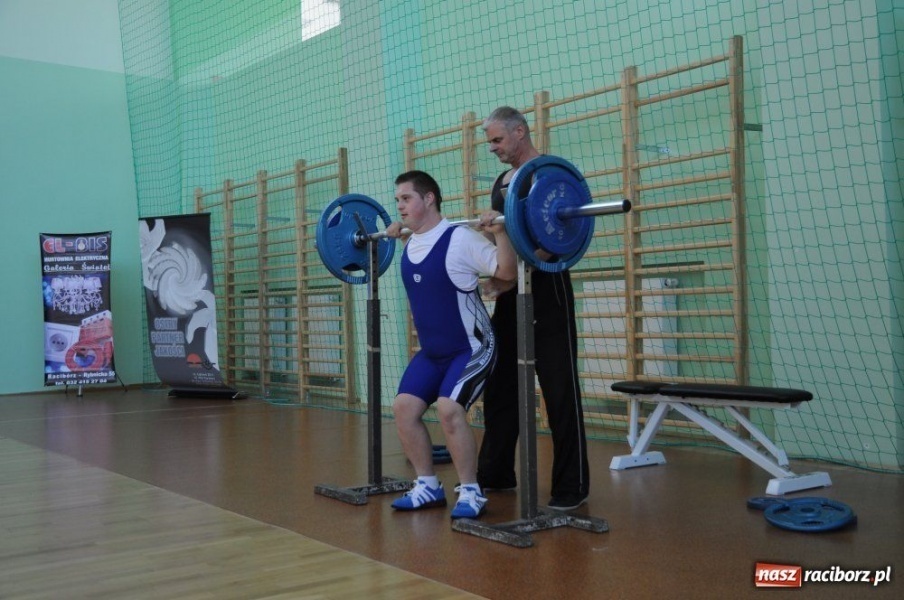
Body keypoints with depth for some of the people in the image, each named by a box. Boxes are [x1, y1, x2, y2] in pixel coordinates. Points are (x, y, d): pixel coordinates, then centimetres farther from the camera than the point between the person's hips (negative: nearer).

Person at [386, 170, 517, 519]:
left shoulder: (460, 239, -20)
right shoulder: (412, 245, 3)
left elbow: (508, 272, -21)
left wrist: (499, 232, -32)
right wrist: (400, 236, 22)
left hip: (472, 348, -8)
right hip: (432, 350, 8)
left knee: (449, 409, -25)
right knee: (404, 407, -2)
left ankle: (471, 494, -9)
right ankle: (428, 487, 12)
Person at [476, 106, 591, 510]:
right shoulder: (501, 182, 16)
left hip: (546, 289, -8)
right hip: (511, 292, 9)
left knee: (559, 390, -5)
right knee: (500, 385, 12)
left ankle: (572, 485, 3)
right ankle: (495, 472, 24)